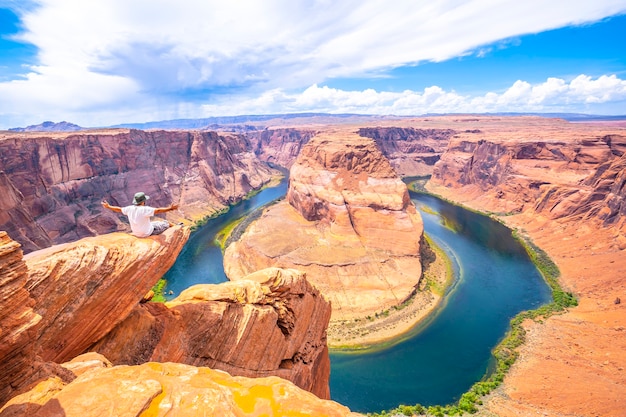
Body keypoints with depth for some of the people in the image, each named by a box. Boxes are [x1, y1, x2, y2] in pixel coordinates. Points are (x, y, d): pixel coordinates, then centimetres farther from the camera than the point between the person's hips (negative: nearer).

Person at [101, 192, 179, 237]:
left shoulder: (130, 209, -7)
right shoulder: (145, 209, -28)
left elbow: (119, 209, 9)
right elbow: (157, 210, -37)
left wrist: (108, 206, 25)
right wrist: (170, 208, -41)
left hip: (136, 233, 7)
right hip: (147, 233, -7)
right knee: (165, 223, 8)